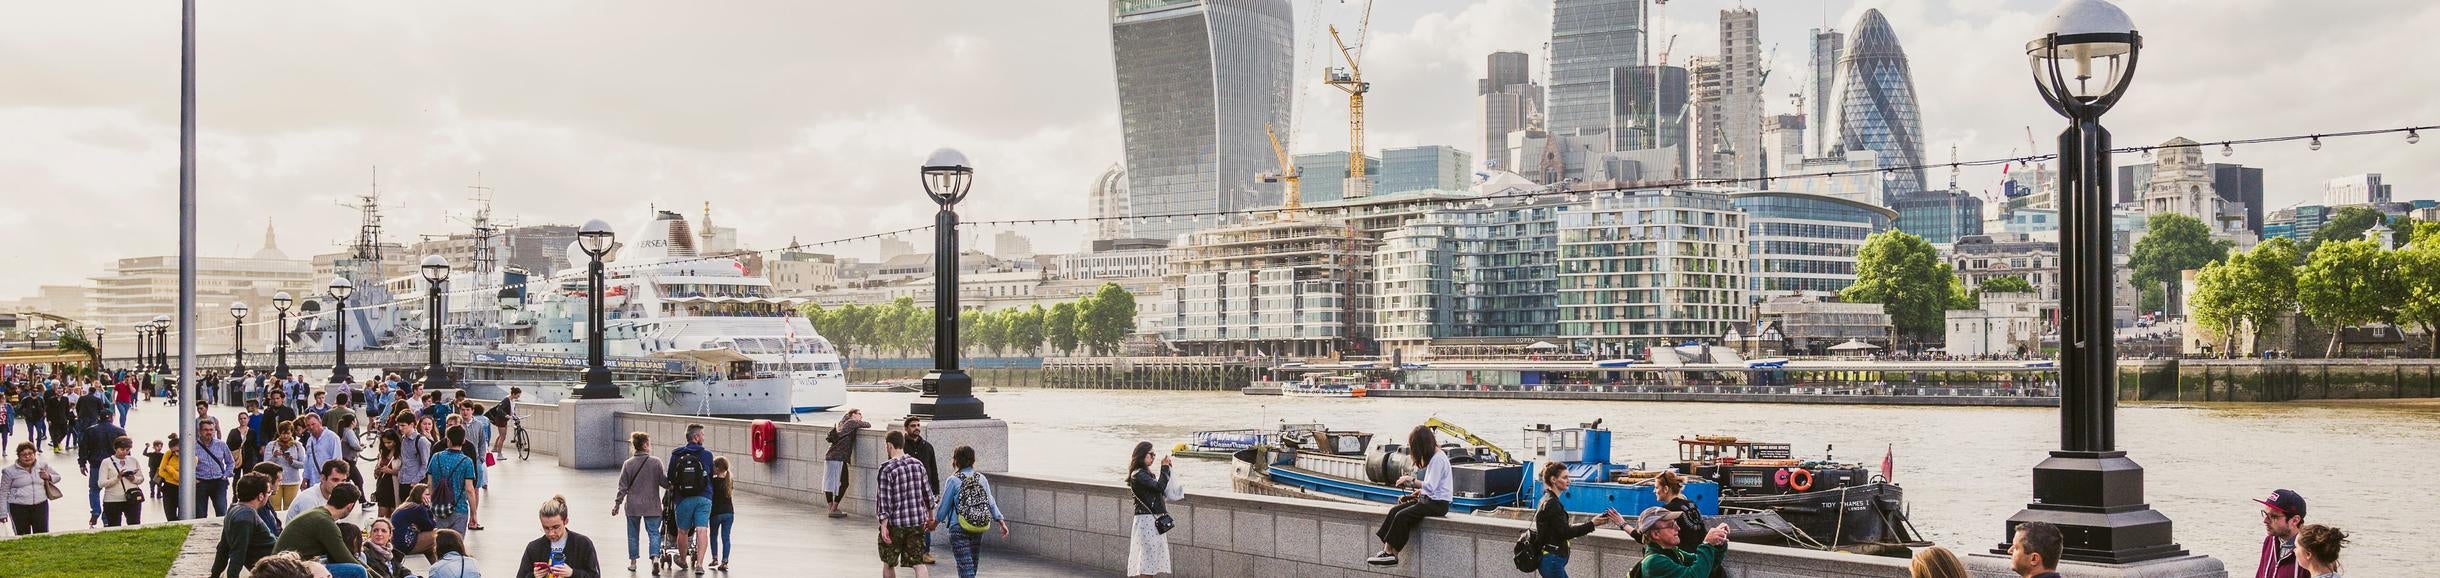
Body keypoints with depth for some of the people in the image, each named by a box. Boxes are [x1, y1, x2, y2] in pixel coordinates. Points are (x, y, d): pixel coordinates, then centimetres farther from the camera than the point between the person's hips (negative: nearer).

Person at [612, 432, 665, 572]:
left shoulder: (628, 464, -2)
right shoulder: (656, 462, -9)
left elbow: (623, 487, -1)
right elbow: (663, 481, -7)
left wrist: (617, 504, 7)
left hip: (633, 505, 2)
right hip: (651, 505, -2)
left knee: (633, 534, 15)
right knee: (654, 532, 2)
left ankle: (633, 561, 20)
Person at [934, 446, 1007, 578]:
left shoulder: (953, 481, -8)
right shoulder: (982, 478, 4)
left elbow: (944, 506, -1)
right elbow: (991, 503, 6)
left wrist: (934, 521, 14)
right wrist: (1001, 522, 12)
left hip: (959, 529, -5)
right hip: (979, 528, 5)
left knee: (965, 567, -7)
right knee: (973, 563, 17)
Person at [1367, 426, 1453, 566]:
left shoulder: (1437, 459, -17)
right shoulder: (1434, 456, 14)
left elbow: (1430, 487, -22)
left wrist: (1412, 480, -13)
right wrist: (1420, 490, 8)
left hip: (1438, 504, -10)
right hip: (1429, 499, 10)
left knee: (1402, 516, -20)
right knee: (1394, 510, -5)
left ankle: (1390, 553, -11)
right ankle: (1386, 549, -13)